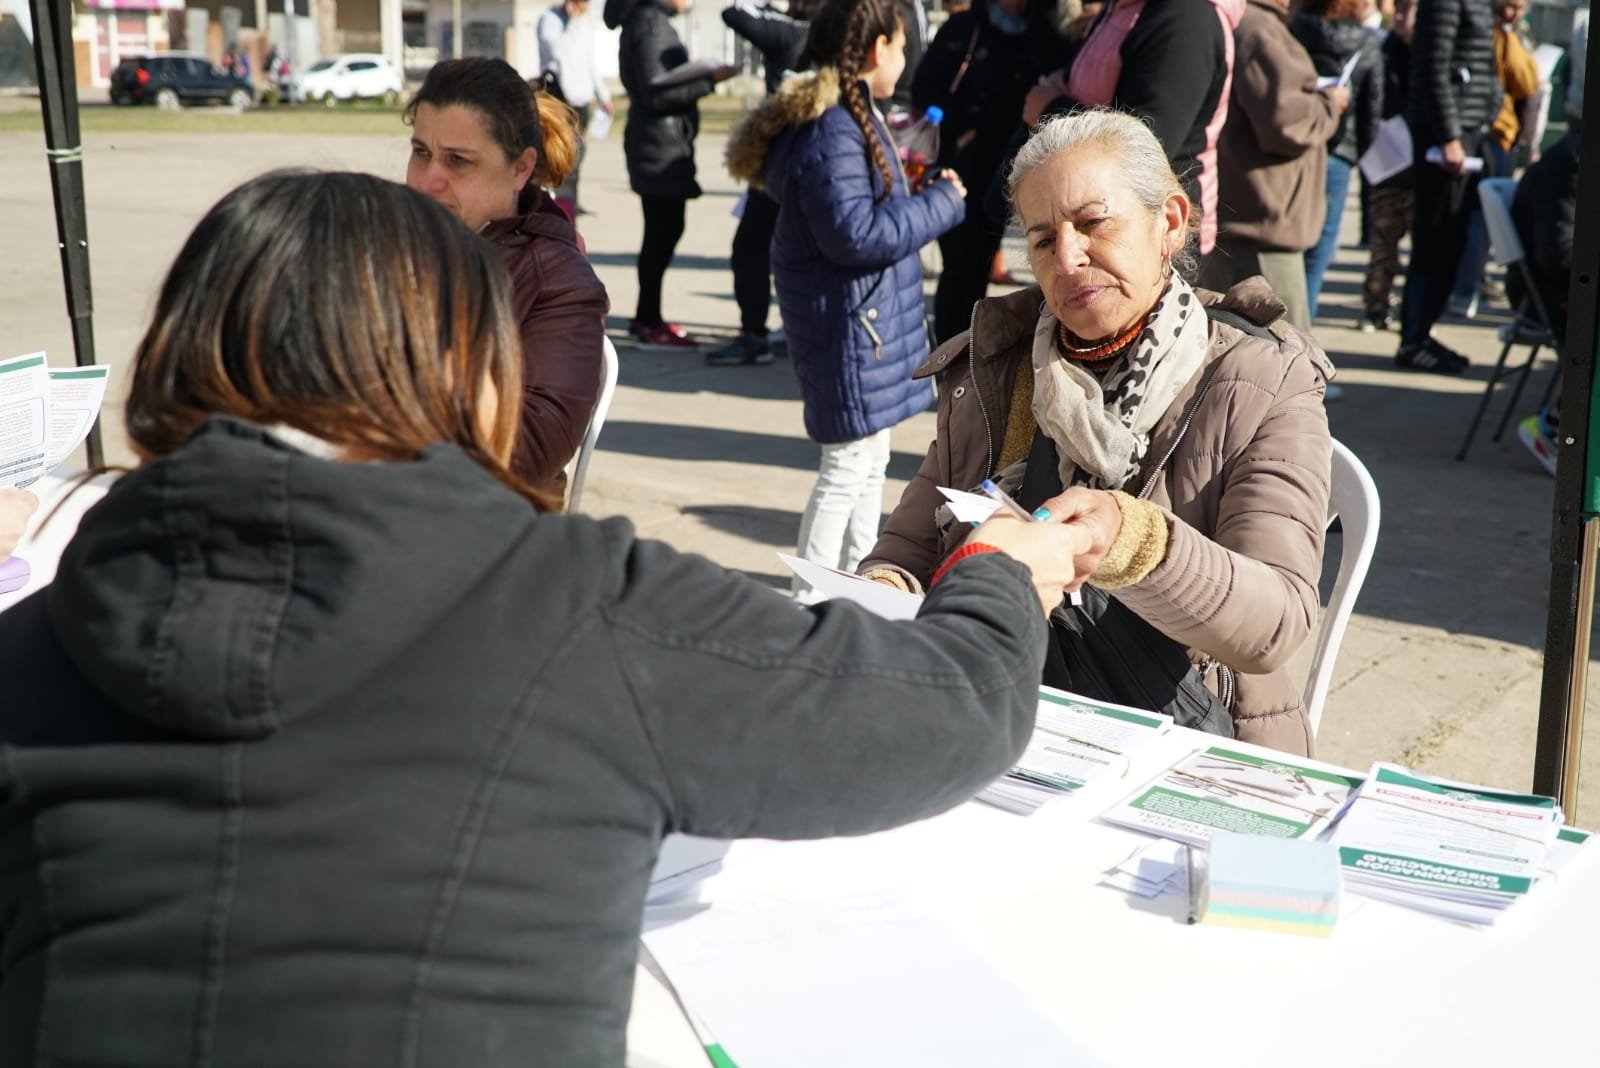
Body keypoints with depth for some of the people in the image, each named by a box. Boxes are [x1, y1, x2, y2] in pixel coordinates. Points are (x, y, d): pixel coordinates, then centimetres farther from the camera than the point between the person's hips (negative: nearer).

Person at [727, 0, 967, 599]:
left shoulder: (849, 118, 11)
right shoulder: (831, 132, -21)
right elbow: (854, 234, -26)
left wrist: (917, 196, 10)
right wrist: (940, 203, -17)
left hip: (868, 318, 11)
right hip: (846, 324, -11)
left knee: (871, 458, 19)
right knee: (847, 466, -3)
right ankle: (808, 603, 6)